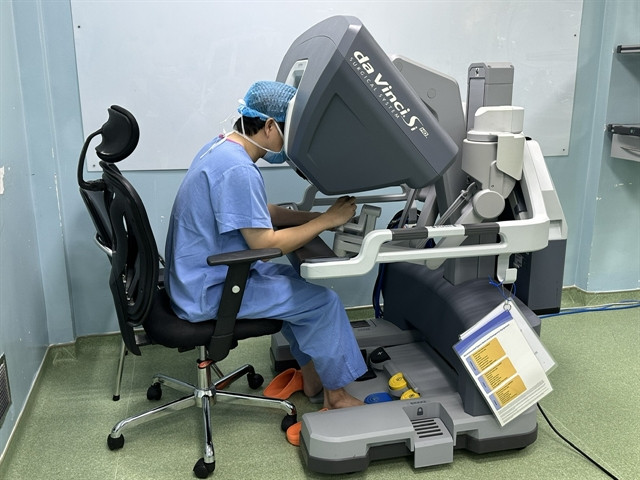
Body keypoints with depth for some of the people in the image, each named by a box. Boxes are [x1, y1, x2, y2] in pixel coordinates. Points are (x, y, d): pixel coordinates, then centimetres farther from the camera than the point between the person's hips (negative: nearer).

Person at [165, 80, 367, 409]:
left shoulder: (222, 147, 5)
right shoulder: (238, 170, -26)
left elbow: (259, 213, 14)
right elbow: (265, 244, -25)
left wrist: (318, 216, 4)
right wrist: (327, 221, -15)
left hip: (196, 274, 10)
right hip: (207, 293, -10)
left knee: (295, 281, 19)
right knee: (322, 301, -6)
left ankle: (312, 374, 27)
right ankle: (336, 394, 12)